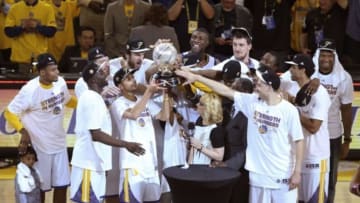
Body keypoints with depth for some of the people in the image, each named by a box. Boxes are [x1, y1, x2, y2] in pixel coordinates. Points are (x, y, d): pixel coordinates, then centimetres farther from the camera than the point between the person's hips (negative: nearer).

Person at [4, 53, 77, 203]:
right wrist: (24, 132, -27)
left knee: (62, 185, 11)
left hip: (59, 144, 6)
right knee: (40, 188, 7)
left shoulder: (60, 82, -4)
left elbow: (68, 101, 16)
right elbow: (10, 113, -16)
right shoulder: (30, 90, -22)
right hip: (40, 147, -6)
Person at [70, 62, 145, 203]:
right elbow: (96, 134, -23)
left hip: (95, 162, 10)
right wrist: (125, 144, -23)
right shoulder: (91, 99, -18)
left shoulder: (94, 97, 14)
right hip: (89, 163, -10)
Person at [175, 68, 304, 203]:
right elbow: (225, 91, 1)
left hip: (283, 175, -4)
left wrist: (297, 172, -10)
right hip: (258, 173, 4)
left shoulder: (289, 110, -11)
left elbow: (298, 141, -8)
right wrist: (196, 77, 0)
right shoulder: (251, 102, 0)